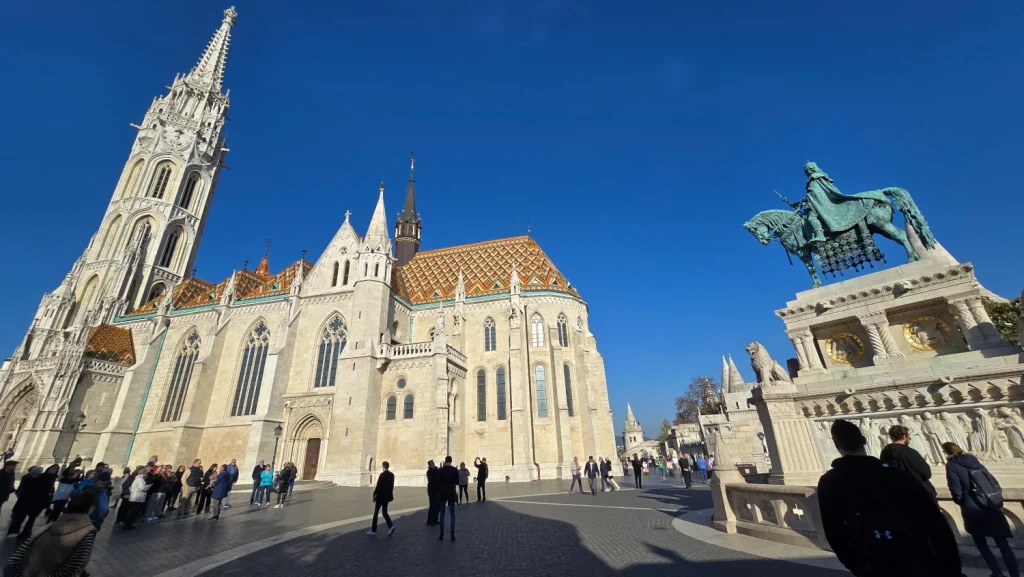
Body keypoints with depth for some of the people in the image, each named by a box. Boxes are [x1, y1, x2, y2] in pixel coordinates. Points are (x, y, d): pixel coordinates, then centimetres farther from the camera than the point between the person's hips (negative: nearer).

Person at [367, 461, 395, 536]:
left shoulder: (382, 474, -16)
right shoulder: (392, 474, 5)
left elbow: (378, 486, -16)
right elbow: (392, 486, 9)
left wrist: (374, 495, -6)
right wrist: (390, 494, 15)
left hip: (380, 496, -6)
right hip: (387, 496, 6)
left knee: (376, 513, 8)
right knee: (384, 512, 12)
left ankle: (373, 530, 15)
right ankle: (390, 526, -6)